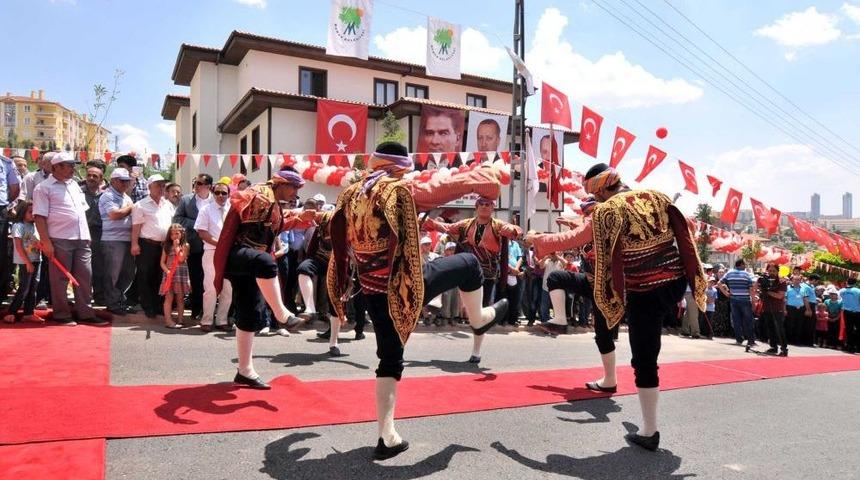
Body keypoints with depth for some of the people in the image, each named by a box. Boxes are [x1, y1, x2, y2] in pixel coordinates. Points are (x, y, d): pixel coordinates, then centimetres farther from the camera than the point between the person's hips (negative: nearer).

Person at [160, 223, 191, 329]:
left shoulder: (185, 245, 3)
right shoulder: (167, 246, 9)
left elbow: (181, 259, -12)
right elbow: (162, 262, 5)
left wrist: (176, 246, -8)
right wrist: (167, 271, -11)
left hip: (181, 274, -1)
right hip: (169, 273, 1)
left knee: (180, 298, 5)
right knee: (169, 297, -5)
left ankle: (180, 320, 10)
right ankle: (168, 320, -6)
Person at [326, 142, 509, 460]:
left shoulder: (350, 196, 8)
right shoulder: (400, 192, -12)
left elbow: (342, 244, 18)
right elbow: (444, 187, -3)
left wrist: (345, 287, 32)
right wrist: (481, 178, 15)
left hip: (373, 293, 7)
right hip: (402, 287, -6)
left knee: (390, 360, 16)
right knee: (468, 263, 15)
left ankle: (387, 437, 18)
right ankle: (478, 320, 39)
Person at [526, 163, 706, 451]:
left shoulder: (606, 212, -8)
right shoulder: (657, 197, 7)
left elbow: (570, 240, -4)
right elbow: (682, 235, 14)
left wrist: (536, 239, 11)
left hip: (644, 293, -5)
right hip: (676, 282, 6)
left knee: (644, 361, 3)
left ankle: (649, 432, 11)